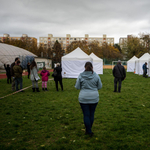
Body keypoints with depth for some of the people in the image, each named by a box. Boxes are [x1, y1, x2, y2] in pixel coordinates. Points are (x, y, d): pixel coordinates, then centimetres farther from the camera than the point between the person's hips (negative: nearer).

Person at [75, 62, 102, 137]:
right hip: (94, 98, 2)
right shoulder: (96, 75, -6)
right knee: (92, 114, 14)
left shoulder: (80, 76, -9)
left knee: (86, 115, 7)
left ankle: (89, 131, 11)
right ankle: (88, 130, 27)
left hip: (84, 99, -1)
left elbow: (77, 87, -3)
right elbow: (100, 86, 2)